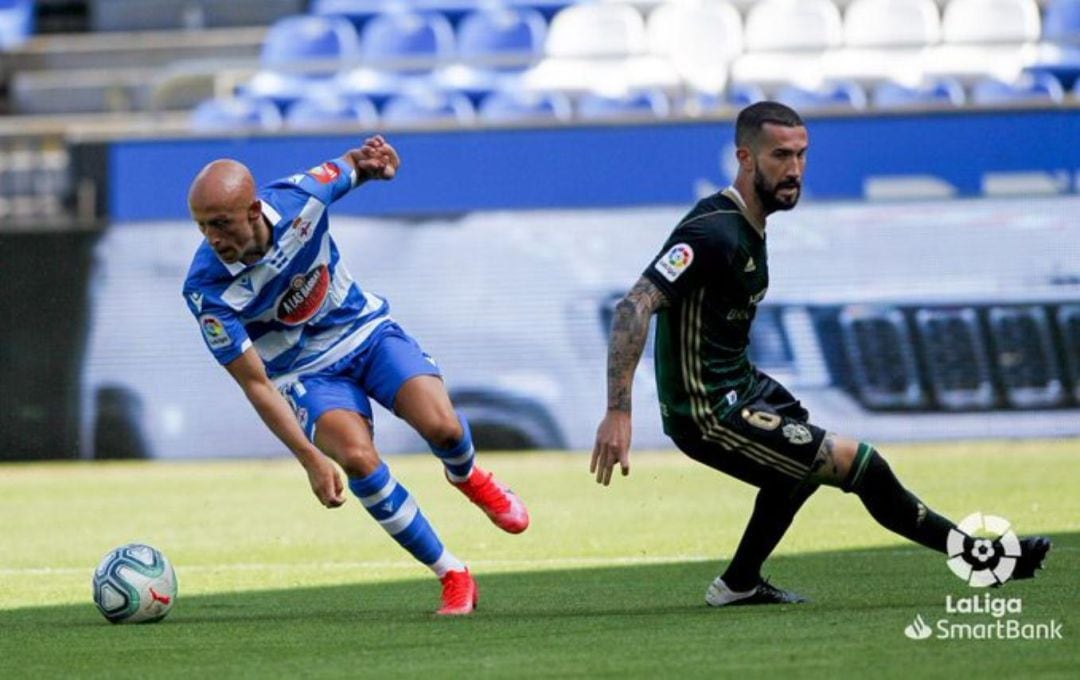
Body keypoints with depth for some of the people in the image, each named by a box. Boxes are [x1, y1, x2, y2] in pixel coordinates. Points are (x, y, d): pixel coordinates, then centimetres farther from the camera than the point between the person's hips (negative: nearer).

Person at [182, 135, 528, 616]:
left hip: (366, 329, 2)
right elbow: (255, 385, -22)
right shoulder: (207, 289, -27)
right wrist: (310, 459, -28)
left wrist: (369, 162, -21)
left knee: (442, 427, -22)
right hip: (307, 372, -2)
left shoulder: (296, 198, -22)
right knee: (357, 457, -29)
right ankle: (452, 577, -11)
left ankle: (467, 476, 19)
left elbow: (350, 169, 3)